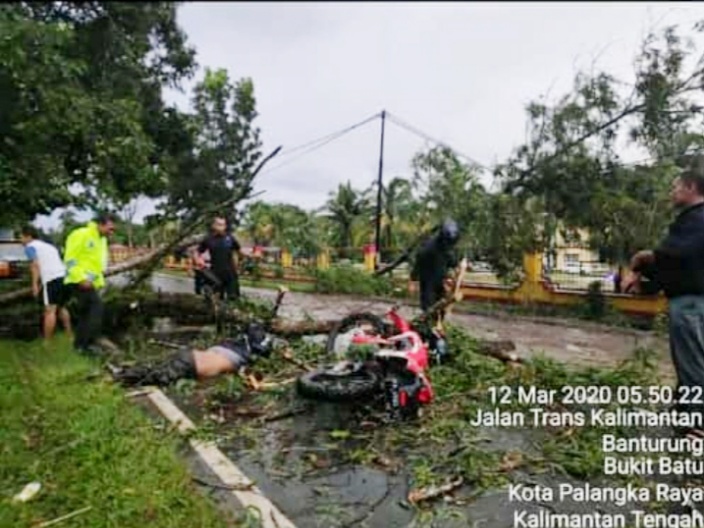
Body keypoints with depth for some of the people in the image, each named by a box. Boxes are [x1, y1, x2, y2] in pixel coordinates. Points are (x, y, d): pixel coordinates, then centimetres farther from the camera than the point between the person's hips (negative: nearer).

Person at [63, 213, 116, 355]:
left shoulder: (102, 239, 16)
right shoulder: (81, 235, -12)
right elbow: (70, 259, -16)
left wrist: (100, 280, 15)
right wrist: (82, 278, -23)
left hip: (92, 282, 9)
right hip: (80, 281, -9)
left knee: (86, 313, 13)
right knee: (96, 307, -17)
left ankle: (80, 343, 22)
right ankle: (87, 343, -12)